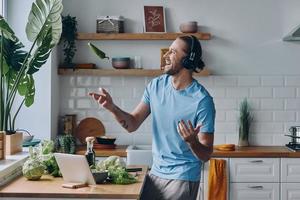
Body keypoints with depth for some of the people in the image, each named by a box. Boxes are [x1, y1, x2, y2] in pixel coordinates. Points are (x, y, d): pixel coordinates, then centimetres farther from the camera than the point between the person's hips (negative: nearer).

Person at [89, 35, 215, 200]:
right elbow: (132, 124, 2)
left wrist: (192, 141, -36)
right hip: (155, 173, 5)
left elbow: (206, 155, -15)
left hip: (183, 178, -5)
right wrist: (112, 107, -15)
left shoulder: (202, 100, -17)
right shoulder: (156, 85, 0)